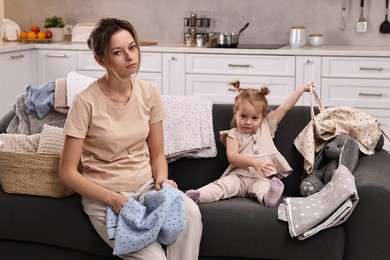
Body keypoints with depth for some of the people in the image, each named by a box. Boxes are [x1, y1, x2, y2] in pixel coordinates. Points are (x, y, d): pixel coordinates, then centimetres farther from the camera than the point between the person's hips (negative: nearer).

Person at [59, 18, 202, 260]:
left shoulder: (148, 93, -1)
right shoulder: (86, 102, -15)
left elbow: (157, 154, 8)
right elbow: (68, 172, -11)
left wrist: (161, 179, -13)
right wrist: (113, 197, -20)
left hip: (146, 186, 4)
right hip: (104, 197, -4)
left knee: (190, 212, -28)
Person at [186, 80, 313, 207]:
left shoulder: (266, 127, 19)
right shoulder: (233, 135, 8)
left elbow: (284, 107, 21)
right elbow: (232, 156, -9)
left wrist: (302, 89, 24)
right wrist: (254, 162, -24)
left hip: (263, 178, 1)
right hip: (239, 176, -1)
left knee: (264, 186, -34)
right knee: (224, 183, -30)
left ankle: (269, 197, -65)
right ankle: (198, 196, -50)